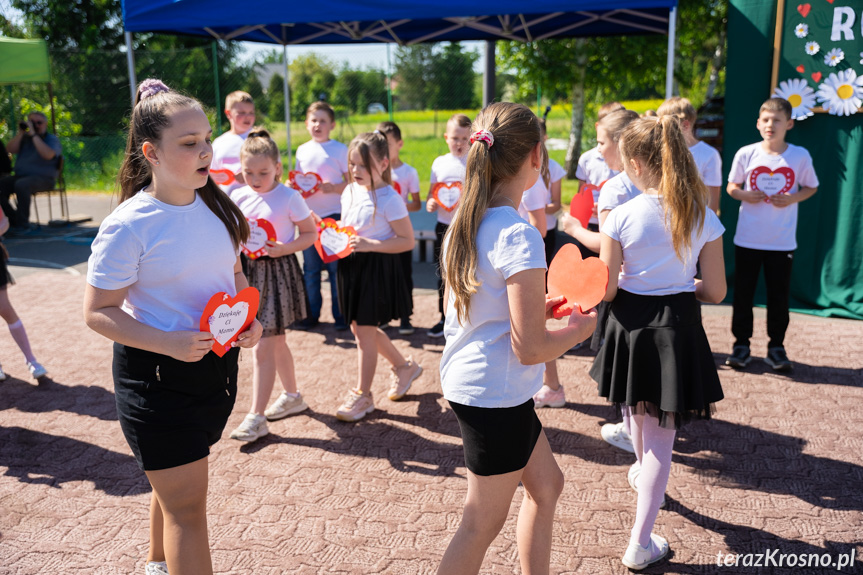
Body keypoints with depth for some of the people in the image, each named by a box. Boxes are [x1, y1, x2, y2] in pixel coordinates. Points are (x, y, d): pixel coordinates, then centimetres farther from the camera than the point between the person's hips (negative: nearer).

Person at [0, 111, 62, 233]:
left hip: (43, 178, -6)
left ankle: (23, 224, -26)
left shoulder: (52, 139, 3)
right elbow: (10, 149, 3)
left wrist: (34, 135, -17)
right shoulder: (24, 137, 18)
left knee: (21, 185, -35)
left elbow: (48, 155, -19)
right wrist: (21, 133, -3)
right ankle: (13, 220, -9)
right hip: (20, 176, 6)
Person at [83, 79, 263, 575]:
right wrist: (169, 343, -28)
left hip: (216, 362, 7)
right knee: (186, 502, -1)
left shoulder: (215, 206, 0)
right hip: (156, 374, -6)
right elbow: (99, 312, -15)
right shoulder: (129, 226, -19)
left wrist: (249, 319, -7)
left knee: (176, 481, 25)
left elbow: (234, 275, 12)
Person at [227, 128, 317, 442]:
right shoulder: (239, 197, 4)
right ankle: (292, 396, 38)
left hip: (279, 273, -6)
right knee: (276, 341, 19)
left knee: (263, 347, -6)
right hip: (251, 272, 6)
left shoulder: (289, 197, -10)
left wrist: (284, 248, -20)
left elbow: (310, 233, -4)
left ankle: (257, 417, 3)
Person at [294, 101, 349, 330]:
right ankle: (312, 314, 21)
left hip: (334, 215, -4)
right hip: (308, 216, 4)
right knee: (310, 268, 9)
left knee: (336, 267, 0)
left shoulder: (339, 149, -1)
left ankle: (340, 315, 11)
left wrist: (334, 188, -20)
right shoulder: (302, 150, 11)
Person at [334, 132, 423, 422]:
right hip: (352, 266, 8)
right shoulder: (350, 191, 6)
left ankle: (362, 395, 17)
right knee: (361, 329, 17)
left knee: (365, 332, 0)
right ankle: (404, 367, 38)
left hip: (378, 268, -8)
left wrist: (370, 245, -25)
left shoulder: (389, 199, -16)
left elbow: (407, 240, -15)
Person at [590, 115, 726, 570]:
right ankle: (640, 543, 14)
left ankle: (641, 470, 58)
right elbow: (715, 292, -2)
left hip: (630, 324, 0)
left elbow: (606, 292, -10)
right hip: (678, 327, 0)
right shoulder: (703, 218, -6)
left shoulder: (621, 217, -12)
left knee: (637, 411, 29)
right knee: (661, 439, 8)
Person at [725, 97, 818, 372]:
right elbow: (732, 187, 6)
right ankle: (741, 345, 19)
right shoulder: (746, 154, -3)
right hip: (747, 238, 0)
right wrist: (744, 195, -15)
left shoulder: (800, 156, -2)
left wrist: (792, 199, -11)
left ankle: (776, 347, 20)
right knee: (743, 293, 6)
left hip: (783, 241, 0)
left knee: (779, 295, 6)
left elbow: (811, 187, 8)